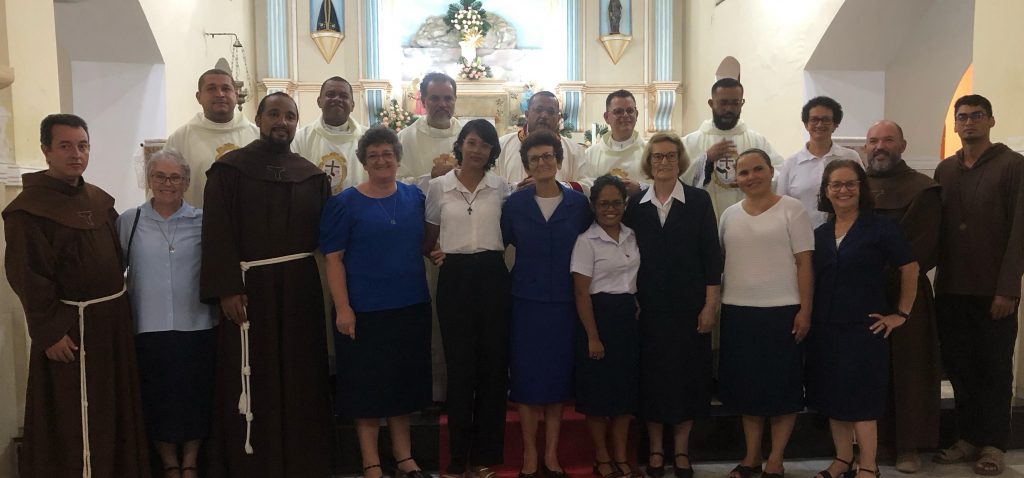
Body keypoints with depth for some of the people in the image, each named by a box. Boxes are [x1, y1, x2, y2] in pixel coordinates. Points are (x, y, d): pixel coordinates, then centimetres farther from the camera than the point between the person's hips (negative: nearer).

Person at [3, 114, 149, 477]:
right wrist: (48, 331, -19)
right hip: (70, 327, -7)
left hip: (113, 320, 7)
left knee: (114, 413, 16)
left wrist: (120, 307, 11)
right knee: (72, 421, 2)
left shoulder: (100, 200, 9)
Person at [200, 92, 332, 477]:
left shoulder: (312, 175, 9)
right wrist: (227, 288, -16)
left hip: (300, 288, 3)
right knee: (249, 380, 3)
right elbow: (217, 233, -8)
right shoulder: (229, 169, -1)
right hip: (249, 287, -3)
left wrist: (318, 279, 0)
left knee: (300, 377, 9)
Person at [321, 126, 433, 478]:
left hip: (412, 307, 4)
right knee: (368, 387, 5)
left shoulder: (415, 197, 7)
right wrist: (343, 308, -15)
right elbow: (333, 258, -8)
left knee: (404, 383, 14)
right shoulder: (345, 203, -4)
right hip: (364, 311, -4)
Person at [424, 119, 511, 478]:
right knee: (460, 367, 3)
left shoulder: (501, 188, 5)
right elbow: (429, 238, 11)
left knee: (493, 364, 5)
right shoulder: (438, 186, 4)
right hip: (455, 277, -1)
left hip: (493, 276, 1)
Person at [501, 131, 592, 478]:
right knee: (526, 378, 4)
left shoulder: (578, 204, 1)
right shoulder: (514, 204, 0)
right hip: (525, 302, -1)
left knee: (558, 376, 8)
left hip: (564, 303, 1)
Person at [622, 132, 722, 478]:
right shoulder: (635, 204, 4)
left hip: (689, 306, -1)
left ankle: (681, 450, 19)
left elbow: (711, 255, -2)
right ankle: (655, 450, 20)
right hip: (648, 307, 1)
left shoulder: (698, 200, 0)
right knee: (652, 376, 6)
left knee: (687, 376, 5)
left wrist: (710, 305, -6)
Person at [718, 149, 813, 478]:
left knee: (781, 386, 3)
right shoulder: (730, 215, 10)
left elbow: (804, 263, -6)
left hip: (781, 311, -4)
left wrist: (805, 310, -11)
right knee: (746, 385, 10)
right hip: (737, 312, 4)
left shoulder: (791, 209, -3)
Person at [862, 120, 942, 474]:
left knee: (908, 368, 3)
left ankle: (909, 445, 12)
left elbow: (925, 248, -7)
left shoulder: (923, 190, 1)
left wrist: (886, 275, -16)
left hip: (905, 293, -2)